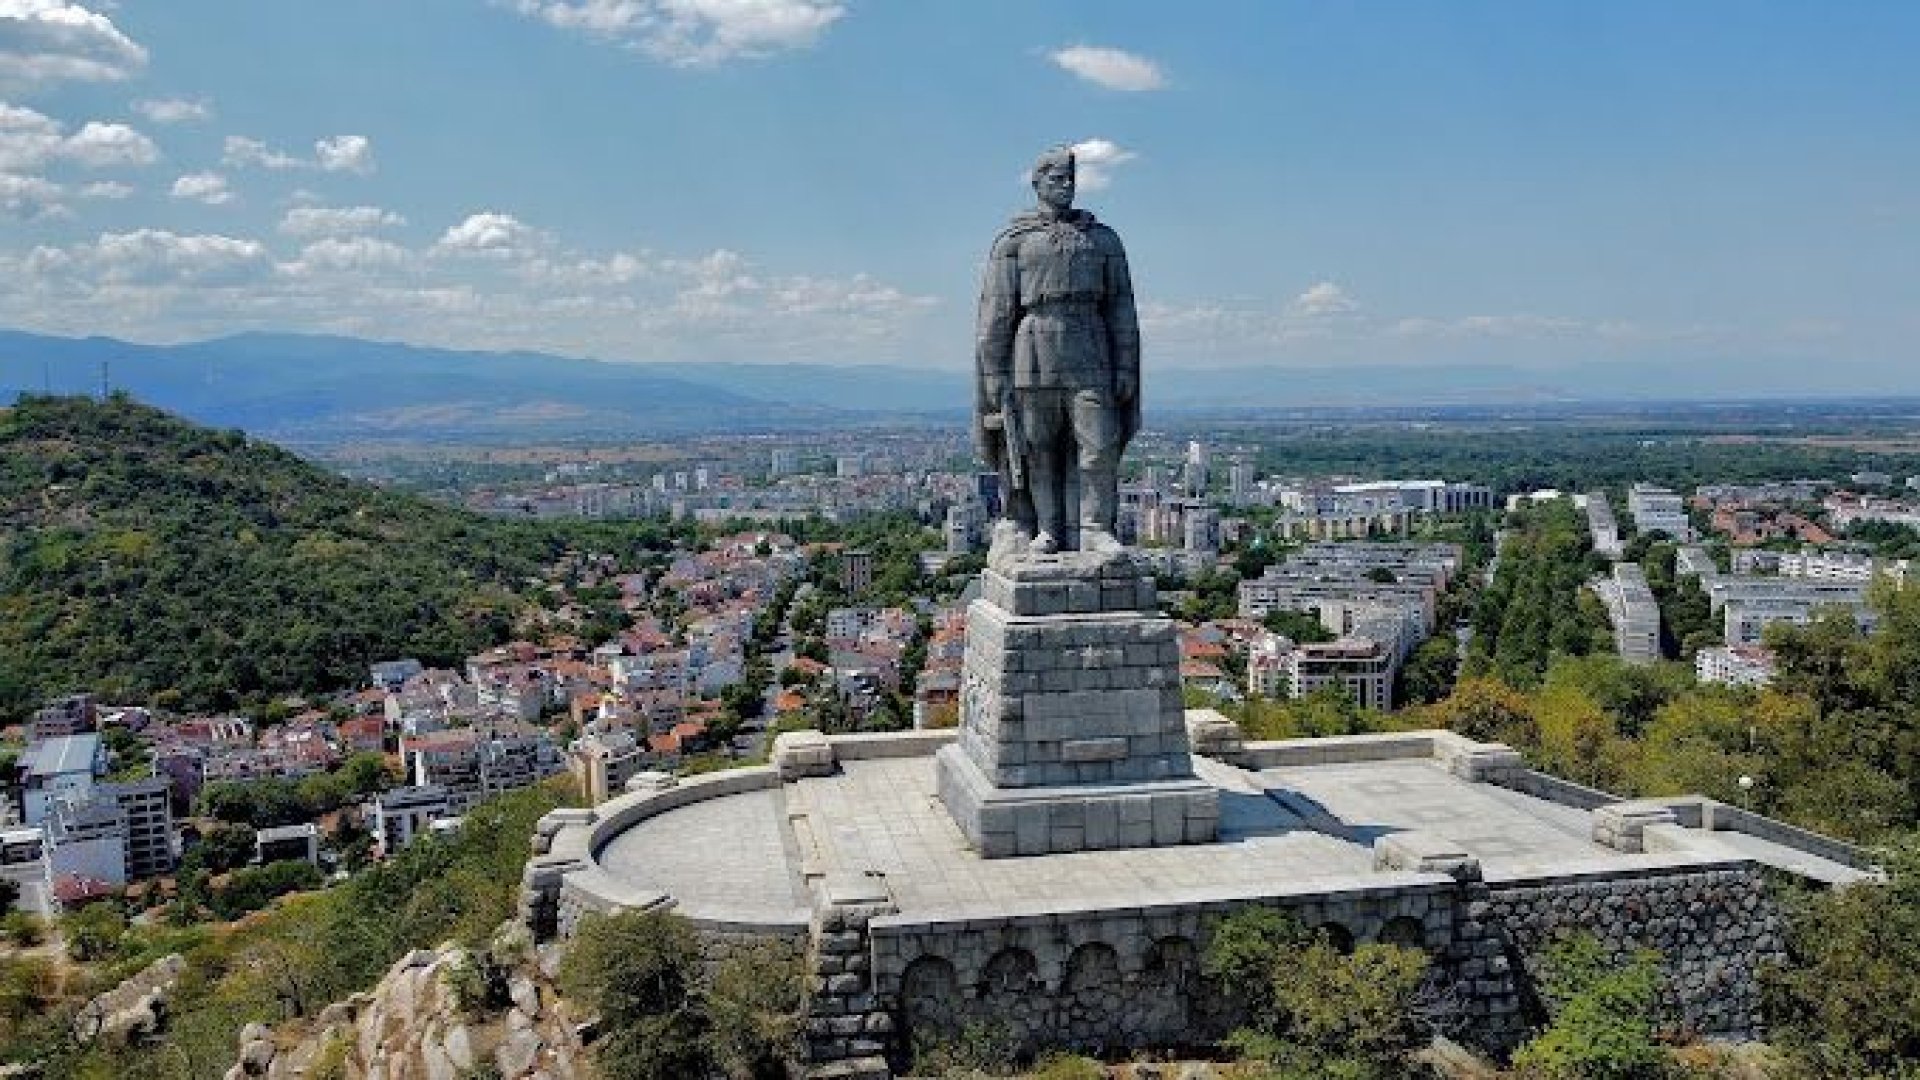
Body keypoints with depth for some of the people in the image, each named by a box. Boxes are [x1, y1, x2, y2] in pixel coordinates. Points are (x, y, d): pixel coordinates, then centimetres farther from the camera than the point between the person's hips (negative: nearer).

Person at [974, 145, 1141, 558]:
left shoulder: (1103, 240, 12)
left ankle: (1095, 529, 2)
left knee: (1100, 445, -5)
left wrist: (1126, 371, 4)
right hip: (1033, 361, -1)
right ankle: (1047, 529, 10)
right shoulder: (1013, 241, 6)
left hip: (1089, 361, 2)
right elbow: (996, 313, 2)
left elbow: (1121, 311, 10)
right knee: (1036, 450, 1)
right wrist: (994, 376, -4)